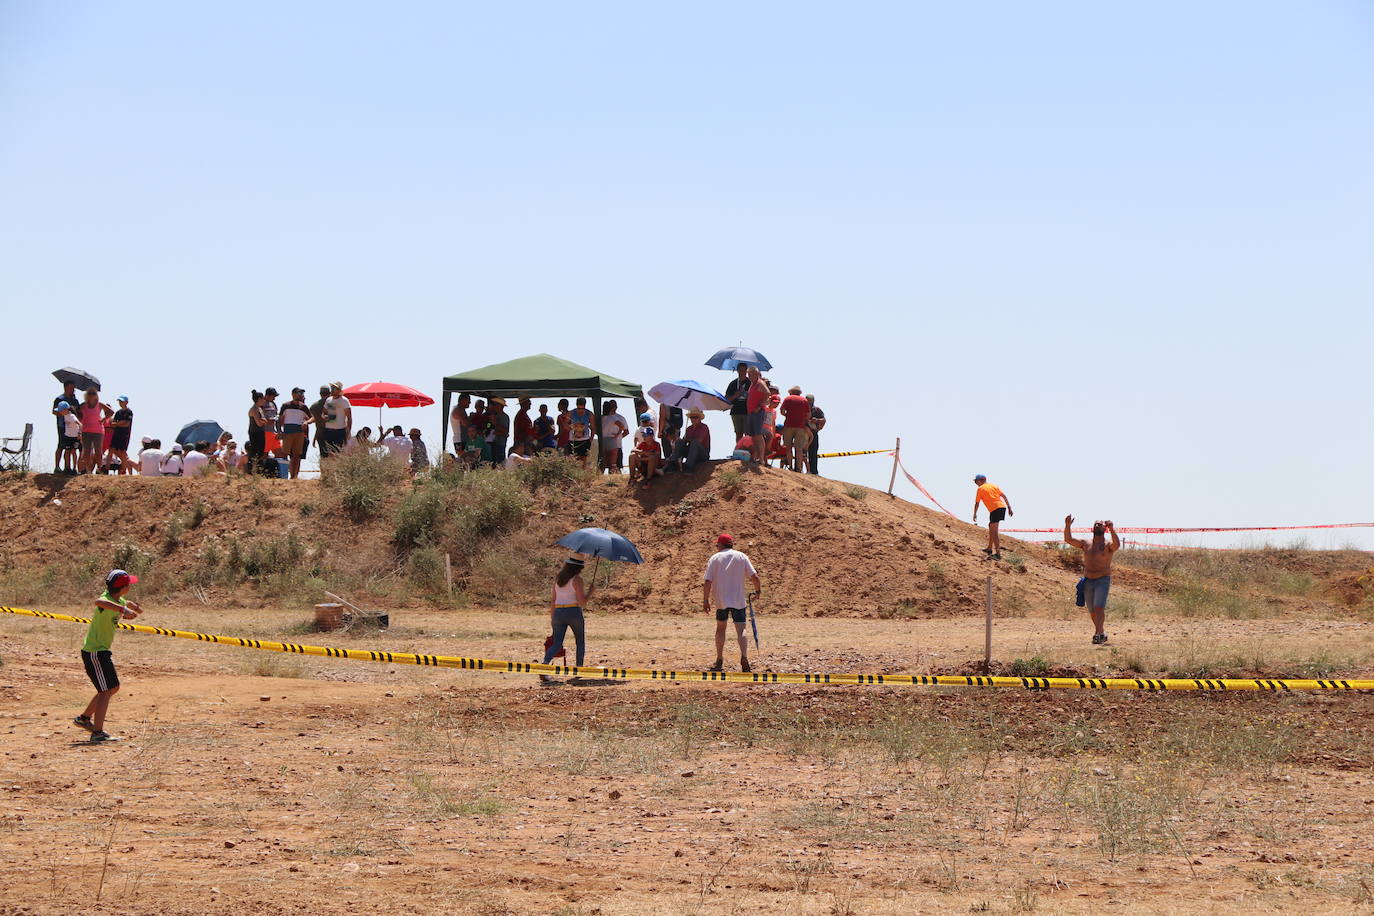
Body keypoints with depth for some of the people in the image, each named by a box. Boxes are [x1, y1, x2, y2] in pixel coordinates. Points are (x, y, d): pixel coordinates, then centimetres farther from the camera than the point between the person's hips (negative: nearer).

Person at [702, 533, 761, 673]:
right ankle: (744, 657, -25)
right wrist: (757, 590, 13)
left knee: (720, 628, 16)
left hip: (721, 600, 0)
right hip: (739, 600, 0)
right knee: (740, 630, -3)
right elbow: (754, 576, -3)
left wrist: (705, 600, 0)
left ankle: (719, 661, 18)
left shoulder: (715, 558, 1)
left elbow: (707, 581, -5)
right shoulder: (741, 557, 4)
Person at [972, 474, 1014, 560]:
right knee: (991, 527, 24)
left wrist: (975, 514, 19)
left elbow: (977, 503, 6)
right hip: (1003, 507, 7)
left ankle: (998, 553, -15)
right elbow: (1004, 496, 14)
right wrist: (1009, 508, 13)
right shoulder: (994, 485, 21)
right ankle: (989, 548, 32)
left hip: (995, 509, -7)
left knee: (994, 532, -7)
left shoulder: (980, 489, 5)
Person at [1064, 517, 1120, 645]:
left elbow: (1117, 544, -28)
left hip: (1103, 581, -5)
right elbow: (1068, 539, 4)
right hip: (1088, 581, 5)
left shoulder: (1108, 546, -5)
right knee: (1092, 611, 11)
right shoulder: (1086, 545, 9)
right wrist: (1068, 525, -12)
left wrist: (1112, 529, -41)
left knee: (1099, 608, -18)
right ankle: (1101, 633, 27)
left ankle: (1098, 634, -21)